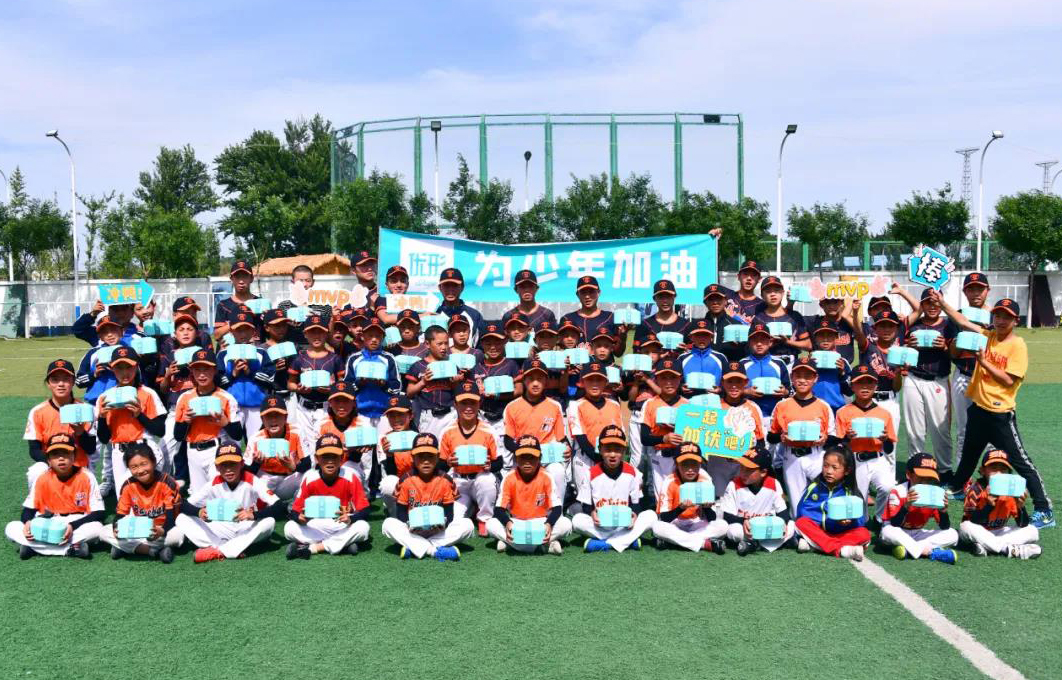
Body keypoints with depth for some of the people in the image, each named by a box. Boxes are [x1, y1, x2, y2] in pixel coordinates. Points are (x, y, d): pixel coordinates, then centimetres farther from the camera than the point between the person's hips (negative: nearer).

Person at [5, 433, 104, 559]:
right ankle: (72, 549, -27)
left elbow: (98, 514, -14)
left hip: (77, 525, -3)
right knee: (11, 529, -20)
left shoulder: (86, 477, -12)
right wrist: (28, 522, -22)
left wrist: (73, 526, -28)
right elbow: (28, 509, 1)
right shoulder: (42, 479, -5)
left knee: (96, 528, -35)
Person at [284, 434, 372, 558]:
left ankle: (311, 548, -23)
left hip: (342, 527, -1)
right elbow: (294, 511, -8)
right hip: (316, 528, 1)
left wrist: (350, 518, -36)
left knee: (363, 528, -31)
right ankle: (343, 544, -24)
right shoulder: (309, 479, -11)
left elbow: (364, 511, -14)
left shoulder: (350, 477, -14)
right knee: (289, 528, -24)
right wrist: (300, 517, -32)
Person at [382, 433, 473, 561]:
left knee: (467, 524, -22)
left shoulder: (445, 481, -4)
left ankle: (413, 548, -27)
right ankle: (435, 551, -33)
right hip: (412, 530, 0)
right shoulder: (406, 481, -5)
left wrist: (443, 523, -25)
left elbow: (449, 511, -2)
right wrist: (408, 524, -24)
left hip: (438, 530, 1)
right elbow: (401, 511, -2)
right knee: (388, 524, -26)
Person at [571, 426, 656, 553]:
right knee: (578, 520, -27)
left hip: (625, 526, 1)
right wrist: (592, 513, -22)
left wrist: (634, 514, -19)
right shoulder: (592, 474, -4)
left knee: (650, 516, -23)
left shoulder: (632, 473, -1)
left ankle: (604, 544, -28)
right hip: (599, 526, -1)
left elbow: (636, 504, 4)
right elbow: (586, 505, 1)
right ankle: (630, 540, -24)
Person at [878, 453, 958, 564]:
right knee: (888, 532, -37)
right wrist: (906, 506, -41)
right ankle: (931, 552, -30)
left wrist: (943, 510, -29)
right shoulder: (898, 492, -17)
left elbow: (944, 527, -9)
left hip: (918, 534, 4)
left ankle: (909, 549, -24)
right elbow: (894, 524, -26)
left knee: (953, 535, -13)